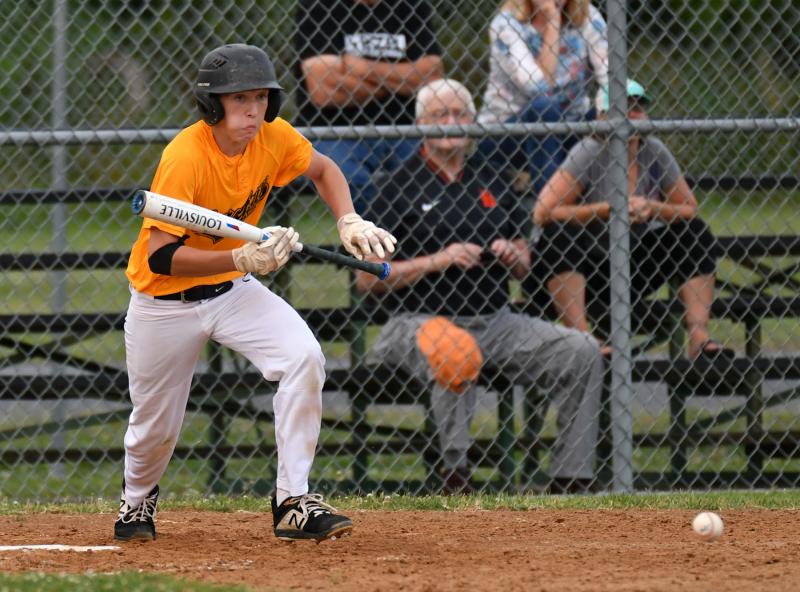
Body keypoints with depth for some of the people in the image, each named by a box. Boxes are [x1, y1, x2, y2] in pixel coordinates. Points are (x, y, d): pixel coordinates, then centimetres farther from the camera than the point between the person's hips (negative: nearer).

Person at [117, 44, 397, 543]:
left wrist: (349, 222, -7)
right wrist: (242, 258, -43)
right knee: (155, 427, 8)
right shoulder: (185, 158, -29)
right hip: (165, 303, -4)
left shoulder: (273, 137, -12)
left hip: (234, 291, 4)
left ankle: (294, 502, -16)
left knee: (304, 358, -21)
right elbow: (160, 256, -33)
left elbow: (323, 169, 11)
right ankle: (138, 502, 44)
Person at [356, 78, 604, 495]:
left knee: (582, 351, -11)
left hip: (494, 319, 6)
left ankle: (571, 478, -7)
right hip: (421, 320, -6)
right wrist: (438, 261, -15)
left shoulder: (490, 181, 16)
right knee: (454, 353, -40)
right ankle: (455, 473, -34)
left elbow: (523, 268, 23)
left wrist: (512, 255, -2)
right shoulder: (399, 186, 0)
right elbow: (366, 278, -6)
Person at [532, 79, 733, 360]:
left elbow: (689, 209, 5)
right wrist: (606, 209, -26)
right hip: (585, 268, -4)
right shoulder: (590, 153, -18)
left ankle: (699, 337, -17)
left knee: (696, 232, -9)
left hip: (635, 268, 4)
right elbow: (542, 213, -26)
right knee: (555, 234, -32)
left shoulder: (654, 152, -4)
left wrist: (653, 208, -16)